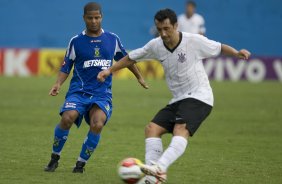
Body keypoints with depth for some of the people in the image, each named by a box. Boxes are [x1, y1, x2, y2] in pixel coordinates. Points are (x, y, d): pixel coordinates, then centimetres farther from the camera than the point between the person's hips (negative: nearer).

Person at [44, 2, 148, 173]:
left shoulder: (113, 39, 8)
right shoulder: (76, 41, 3)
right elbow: (66, 67, 7)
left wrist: (140, 77, 27)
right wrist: (58, 84, -10)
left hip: (102, 93, 1)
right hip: (79, 90, -1)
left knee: (97, 124, -26)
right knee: (67, 119, -27)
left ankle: (81, 163, -7)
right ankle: (55, 158, -5)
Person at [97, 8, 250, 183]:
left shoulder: (194, 40, -12)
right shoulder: (156, 46, 1)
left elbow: (219, 47, 2)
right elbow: (132, 58, 15)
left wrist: (237, 53, -15)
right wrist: (110, 70, 10)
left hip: (199, 97, -7)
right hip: (178, 100, 7)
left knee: (180, 129, -30)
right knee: (152, 128, -10)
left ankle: (159, 167, -47)